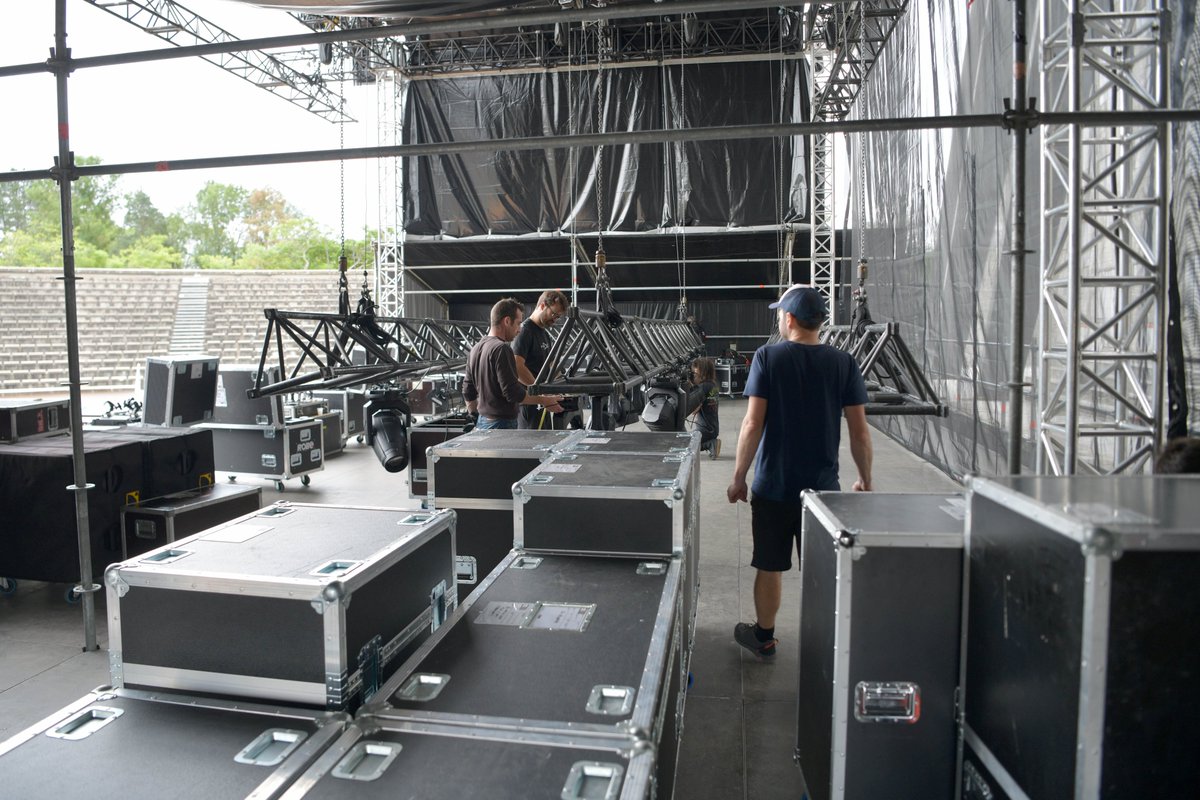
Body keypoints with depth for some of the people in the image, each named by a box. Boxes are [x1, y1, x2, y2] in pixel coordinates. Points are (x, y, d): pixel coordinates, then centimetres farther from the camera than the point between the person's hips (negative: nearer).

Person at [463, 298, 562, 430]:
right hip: (502, 424, -9)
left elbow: (468, 393, 17)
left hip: (482, 422, 9)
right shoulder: (501, 349, -17)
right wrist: (543, 401, -11)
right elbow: (513, 393, -20)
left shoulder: (476, 349, 11)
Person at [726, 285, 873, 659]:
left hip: (773, 487, -1)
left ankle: (764, 637, 30)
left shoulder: (768, 357, -9)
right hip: (823, 487, 2)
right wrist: (865, 479, 11)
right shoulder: (843, 363, -3)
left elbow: (753, 425, -12)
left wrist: (738, 477, -3)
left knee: (769, 567, 14)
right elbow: (859, 432, -2)